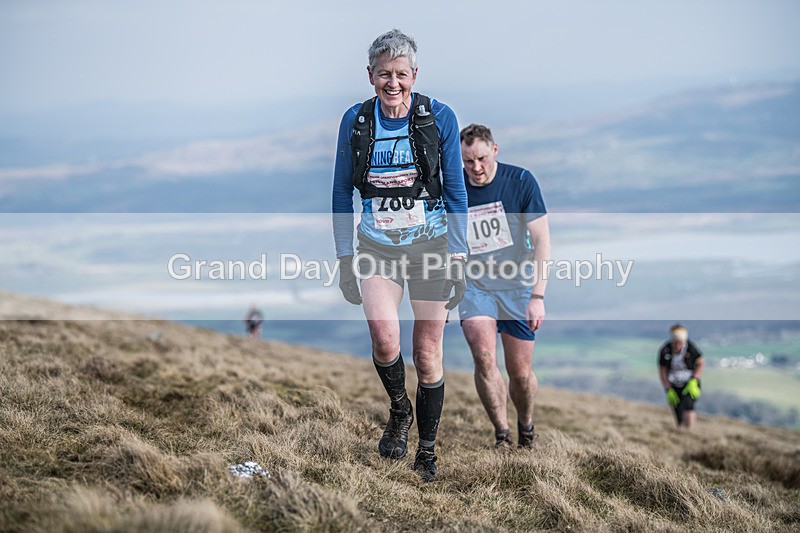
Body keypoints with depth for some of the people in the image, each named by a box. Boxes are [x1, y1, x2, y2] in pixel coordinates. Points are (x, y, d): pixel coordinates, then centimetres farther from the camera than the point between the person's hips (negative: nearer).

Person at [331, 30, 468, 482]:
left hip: (431, 244, -1)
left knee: (428, 354, 4)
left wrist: (458, 258, -5)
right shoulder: (355, 121, -2)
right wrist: (344, 257, 3)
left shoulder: (439, 117, -7)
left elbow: (456, 192, -1)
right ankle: (399, 411, 8)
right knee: (385, 336, -22)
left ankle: (427, 451, 21)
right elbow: (343, 192, 7)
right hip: (377, 245, 1)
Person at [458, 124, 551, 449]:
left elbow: (542, 241, -9)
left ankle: (526, 427, 30)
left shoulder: (520, 181, -9)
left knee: (520, 373, 0)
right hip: (474, 286, 1)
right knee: (483, 356, -22)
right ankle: (502, 435, -11)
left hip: (517, 286, -1)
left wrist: (537, 296, -16)